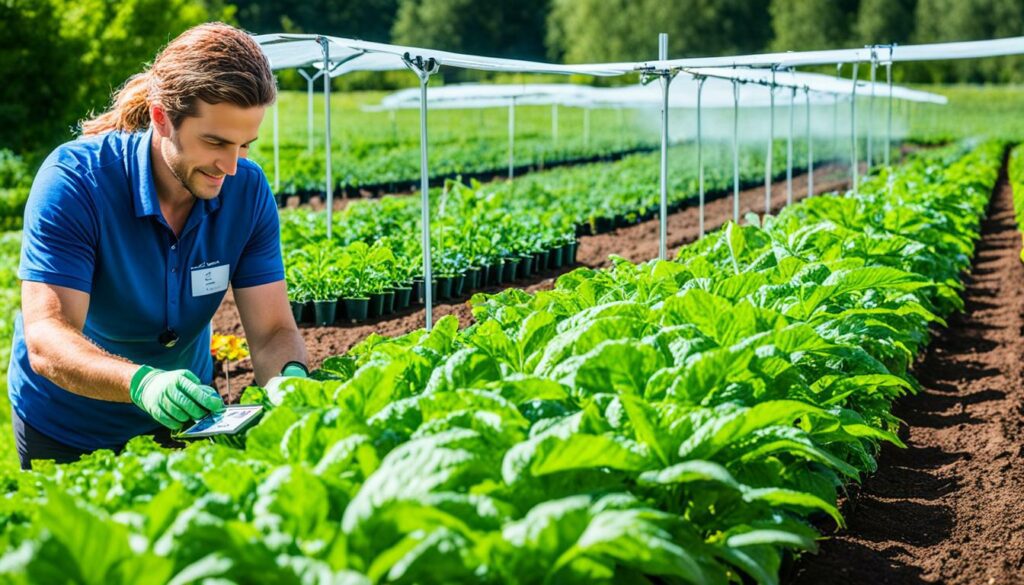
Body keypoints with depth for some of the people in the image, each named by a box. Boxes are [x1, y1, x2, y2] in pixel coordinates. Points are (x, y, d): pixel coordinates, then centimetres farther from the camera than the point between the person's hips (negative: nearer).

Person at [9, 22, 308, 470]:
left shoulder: (247, 189, -17)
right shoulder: (73, 181, -28)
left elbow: (272, 331, -17)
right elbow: (45, 340, -36)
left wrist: (292, 378, -41)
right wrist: (142, 382, -54)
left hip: (182, 416, 3)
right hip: (65, 430, -3)